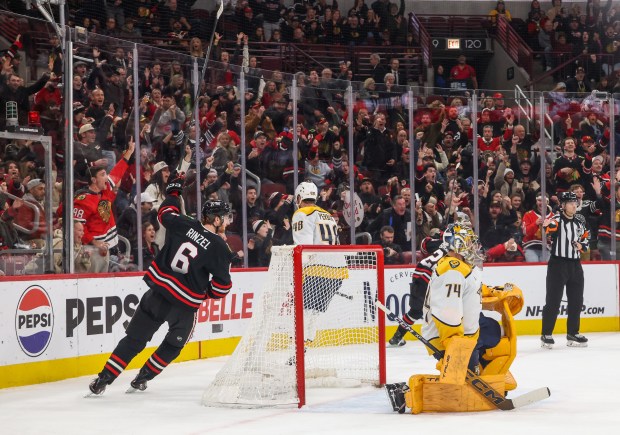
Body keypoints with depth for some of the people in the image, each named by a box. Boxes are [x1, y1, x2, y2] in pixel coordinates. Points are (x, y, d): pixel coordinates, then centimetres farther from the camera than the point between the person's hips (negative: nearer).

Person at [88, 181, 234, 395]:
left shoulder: (184, 225, -1)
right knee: (173, 344, 22)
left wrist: (173, 192, 38)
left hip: (158, 289, 3)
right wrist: (208, 293, 15)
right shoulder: (219, 248, -9)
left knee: (135, 338, 9)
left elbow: (166, 214, 20)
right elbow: (223, 285, -6)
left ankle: (104, 378, 5)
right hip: (185, 304, -3)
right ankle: (142, 378, 23)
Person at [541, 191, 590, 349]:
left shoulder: (580, 220, 9)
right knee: (553, 300, -5)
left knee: (576, 300, 10)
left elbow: (586, 237, 21)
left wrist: (582, 246, 0)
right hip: (558, 263, -6)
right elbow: (550, 228, -32)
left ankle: (573, 334, 21)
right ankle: (546, 335, 3)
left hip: (575, 265, 6)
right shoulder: (557, 219, -10)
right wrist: (547, 226, -55)